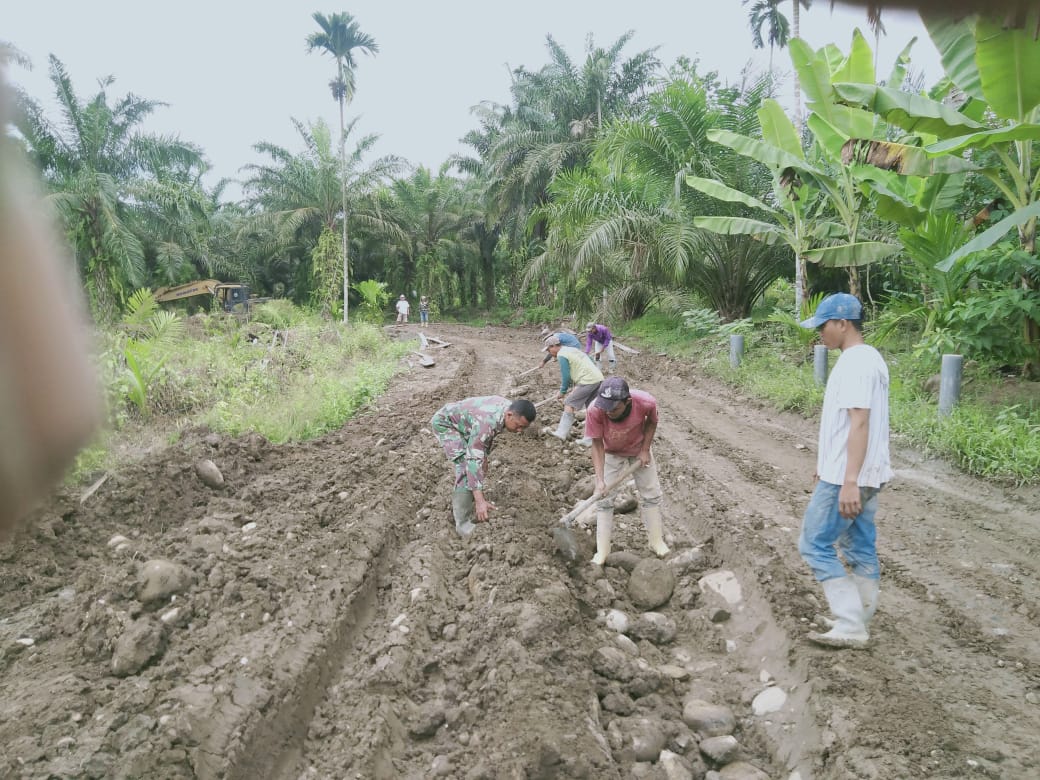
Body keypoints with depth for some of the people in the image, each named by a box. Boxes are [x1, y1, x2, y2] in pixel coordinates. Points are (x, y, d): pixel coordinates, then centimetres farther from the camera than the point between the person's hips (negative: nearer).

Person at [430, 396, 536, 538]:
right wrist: (480, 501, -47)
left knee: (480, 466, 7)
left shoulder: (508, 408, -14)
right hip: (445, 422, -9)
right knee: (467, 467, -20)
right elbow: (473, 460, -44)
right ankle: (463, 523, -14)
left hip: (463, 425, 9)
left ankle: (459, 507, 25)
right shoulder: (486, 421, -41)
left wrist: (485, 457, 12)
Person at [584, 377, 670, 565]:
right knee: (604, 499, -3)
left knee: (651, 495, 9)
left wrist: (645, 450, -13)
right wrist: (600, 480, -33)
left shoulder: (646, 402, -37)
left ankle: (656, 540, 28)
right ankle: (602, 550, 8)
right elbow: (597, 444, -27)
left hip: (639, 450, 1)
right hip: (611, 453, -1)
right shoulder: (595, 410, -39)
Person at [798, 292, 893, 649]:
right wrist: (827, 464, 26)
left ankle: (850, 626, 1)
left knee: (815, 545, -2)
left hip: (847, 478, -10)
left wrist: (848, 482, -28)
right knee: (861, 550, 13)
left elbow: (859, 424, -25)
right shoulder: (866, 359, 14)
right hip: (863, 475, 10)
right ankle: (855, 624, 22)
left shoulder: (855, 363, -18)